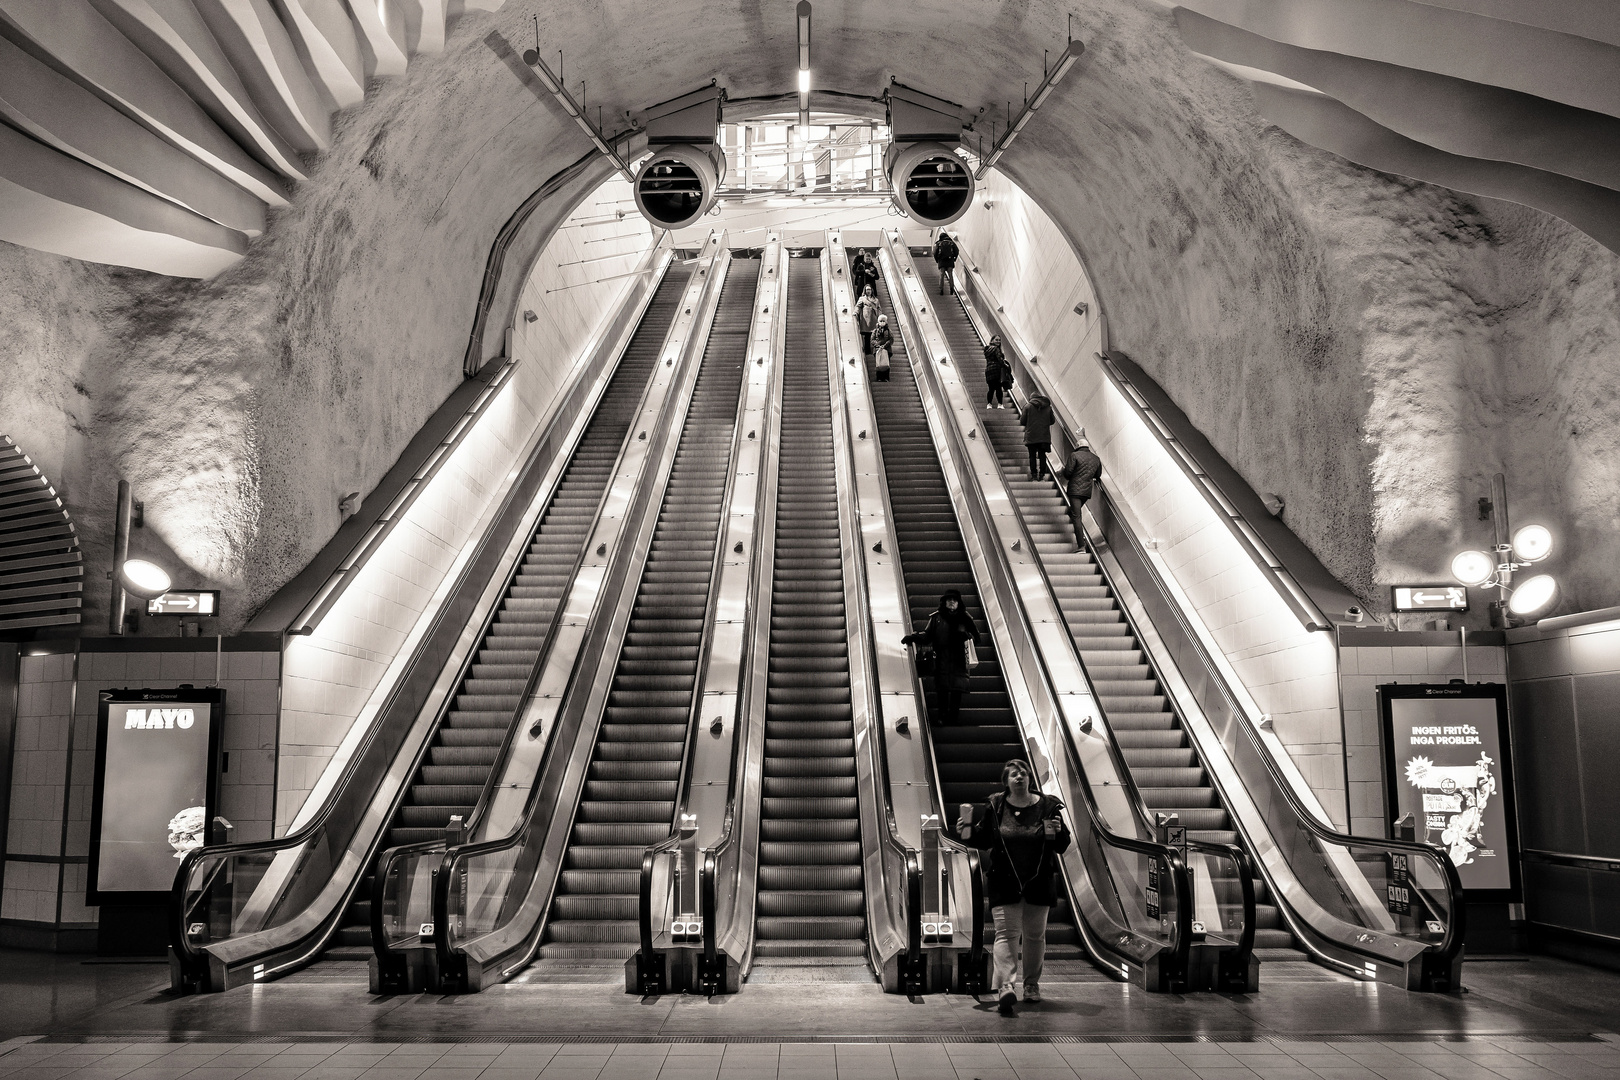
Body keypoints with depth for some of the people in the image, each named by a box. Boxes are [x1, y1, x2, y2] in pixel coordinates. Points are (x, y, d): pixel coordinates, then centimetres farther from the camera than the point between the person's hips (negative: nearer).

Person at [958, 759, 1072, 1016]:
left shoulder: (1048, 806, -1)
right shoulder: (995, 807, -1)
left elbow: (1062, 846, 2)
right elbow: (984, 840, 7)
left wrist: (1058, 833, -19)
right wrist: (966, 834, -11)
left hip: (1039, 882, 1)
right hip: (1004, 882, -1)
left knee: (1035, 935, 13)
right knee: (1006, 932, -11)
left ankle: (1031, 984, 30)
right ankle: (1006, 987, -19)